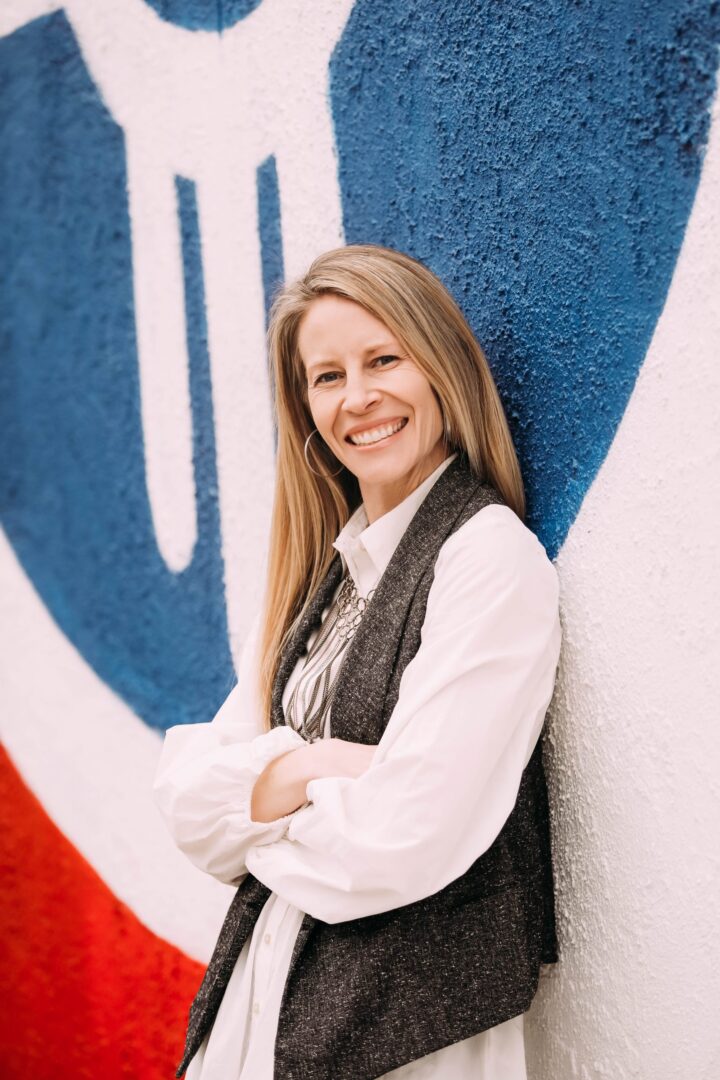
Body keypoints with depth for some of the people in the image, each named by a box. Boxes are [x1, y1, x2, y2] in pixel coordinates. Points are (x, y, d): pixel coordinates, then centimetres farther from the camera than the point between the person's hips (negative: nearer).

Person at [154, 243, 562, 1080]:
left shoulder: (489, 556, -15)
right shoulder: (320, 568, 7)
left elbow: (401, 845, -21)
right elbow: (183, 788, 1)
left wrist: (251, 801, -4)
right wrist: (302, 771, -18)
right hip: (263, 985, 6)